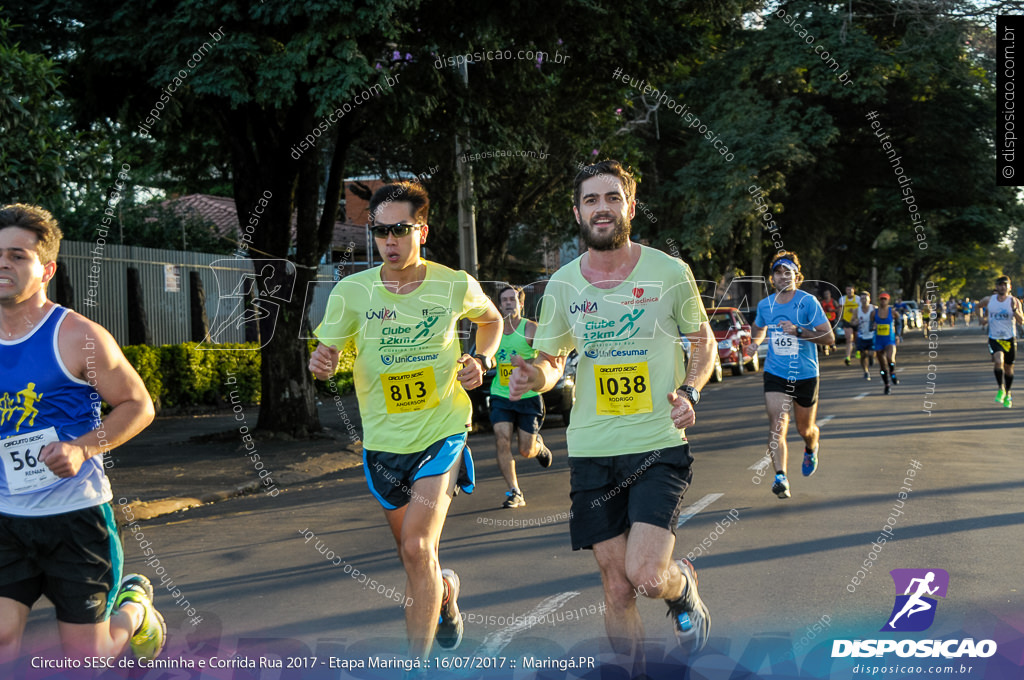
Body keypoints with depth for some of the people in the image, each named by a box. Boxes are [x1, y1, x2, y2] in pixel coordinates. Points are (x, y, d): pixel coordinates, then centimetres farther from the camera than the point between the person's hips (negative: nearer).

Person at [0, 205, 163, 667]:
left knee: (86, 658, 7)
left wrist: (83, 448, -18)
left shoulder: (78, 337, -9)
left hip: (76, 513, -4)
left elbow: (139, 405, -5)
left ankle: (135, 606, 39)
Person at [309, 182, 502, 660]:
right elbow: (327, 356, -3)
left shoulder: (456, 286, -7)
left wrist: (481, 360, -3)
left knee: (417, 548, -18)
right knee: (412, 554, 17)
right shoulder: (351, 292, -8)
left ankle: (416, 664, -5)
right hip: (383, 441, 3)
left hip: (442, 432, -2)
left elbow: (491, 320, 15)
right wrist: (320, 365, -26)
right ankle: (445, 591, 51)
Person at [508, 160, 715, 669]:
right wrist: (534, 375, -9)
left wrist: (689, 390, -9)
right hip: (592, 451, 2)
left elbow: (704, 342, 11)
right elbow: (551, 361, 15)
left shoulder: (670, 273, -2)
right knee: (617, 590, 5)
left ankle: (683, 584, 20)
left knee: (646, 577, -15)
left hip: (659, 445, -2)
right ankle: (631, 666, 29)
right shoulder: (562, 285, 4)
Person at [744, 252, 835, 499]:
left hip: (805, 375, -1)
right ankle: (780, 477, -20)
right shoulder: (764, 305, 2)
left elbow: (829, 337, -14)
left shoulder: (808, 302, -10)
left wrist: (798, 331, -26)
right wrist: (754, 343, 2)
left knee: (805, 428, 14)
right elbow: (758, 328, 24)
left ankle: (811, 450, 50)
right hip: (775, 374, 1)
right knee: (777, 424, -18)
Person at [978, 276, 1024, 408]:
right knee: (998, 361, -25)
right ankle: (1001, 389, -8)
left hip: (1009, 339, 0)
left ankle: (1007, 394, 31)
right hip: (994, 338, 0)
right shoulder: (988, 300, -1)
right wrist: (983, 318, 6)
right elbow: (979, 306, 22)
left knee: (1008, 368, 11)